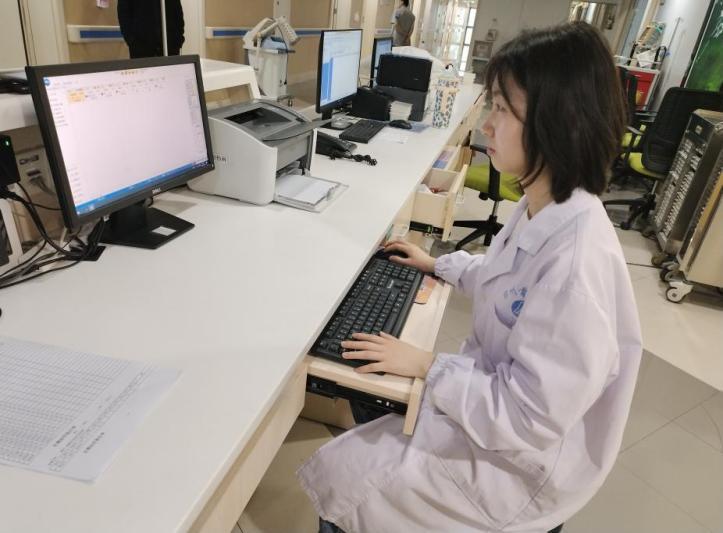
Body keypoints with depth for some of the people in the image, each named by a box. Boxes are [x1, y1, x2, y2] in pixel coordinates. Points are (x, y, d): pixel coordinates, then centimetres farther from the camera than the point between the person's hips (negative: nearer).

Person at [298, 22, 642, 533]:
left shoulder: (575, 259, -35)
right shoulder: (543, 208, -5)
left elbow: (529, 418, -29)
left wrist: (426, 365, -21)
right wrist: (439, 265, 17)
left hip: (519, 458, -8)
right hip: (494, 393, 8)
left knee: (335, 473, -3)